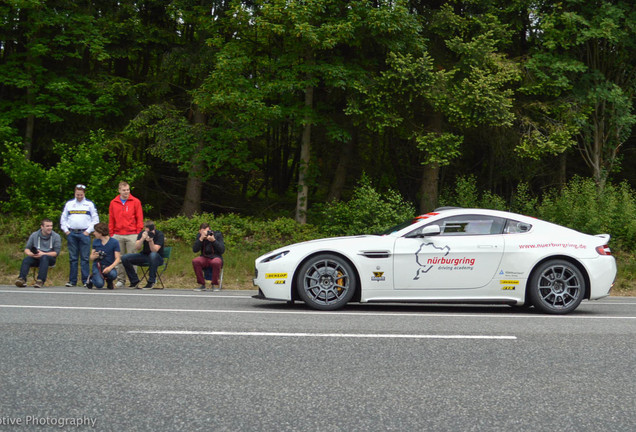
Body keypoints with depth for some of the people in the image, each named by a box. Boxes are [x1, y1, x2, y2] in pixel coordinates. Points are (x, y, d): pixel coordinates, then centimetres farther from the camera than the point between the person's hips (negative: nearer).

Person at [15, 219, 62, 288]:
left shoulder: (56, 237, 2)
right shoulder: (34, 235, 10)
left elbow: (56, 252, -5)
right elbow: (26, 249, 9)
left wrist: (43, 254, -18)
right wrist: (31, 254, -15)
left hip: (50, 258, -3)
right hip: (35, 258, 3)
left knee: (44, 258, -37)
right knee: (26, 259, -28)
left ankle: (40, 280, -51)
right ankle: (22, 279, -46)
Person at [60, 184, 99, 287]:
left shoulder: (90, 204, 8)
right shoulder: (69, 204, 14)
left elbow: (95, 219, 5)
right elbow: (63, 219, 18)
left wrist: (88, 231, -4)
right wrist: (66, 230, 5)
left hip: (84, 233, -2)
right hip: (71, 234, 2)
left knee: (85, 258, -3)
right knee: (73, 258, 4)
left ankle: (86, 281, -1)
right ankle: (72, 281, 7)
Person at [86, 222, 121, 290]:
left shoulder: (114, 242, -5)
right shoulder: (95, 241, 6)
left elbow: (118, 259, -8)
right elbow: (91, 257, 12)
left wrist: (110, 267, -26)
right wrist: (95, 256, -13)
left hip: (109, 267, -1)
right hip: (97, 266, 1)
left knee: (113, 274, -37)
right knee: (99, 284, -28)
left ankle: (109, 281, 2)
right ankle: (92, 278, 10)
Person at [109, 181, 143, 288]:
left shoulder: (135, 202, 4)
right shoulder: (113, 203, 10)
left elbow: (139, 219, 3)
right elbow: (111, 220, 12)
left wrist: (139, 233, -4)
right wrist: (111, 234, 6)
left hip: (132, 235, -2)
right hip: (117, 235, 3)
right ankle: (120, 280, 11)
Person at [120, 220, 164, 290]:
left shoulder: (159, 234, -16)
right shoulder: (142, 233, -5)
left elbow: (154, 250, -26)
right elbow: (136, 248, -18)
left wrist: (150, 241, -43)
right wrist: (142, 239, -34)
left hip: (158, 258, -4)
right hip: (144, 256, 4)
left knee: (153, 255, -41)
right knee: (124, 258, -15)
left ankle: (151, 282, -29)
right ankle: (134, 281, -1)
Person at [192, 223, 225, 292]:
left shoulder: (217, 235, -6)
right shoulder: (199, 236, 0)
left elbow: (222, 251, -13)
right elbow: (195, 250, -11)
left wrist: (214, 240, -26)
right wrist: (201, 239, -24)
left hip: (216, 257, -2)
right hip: (204, 258, 2)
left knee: (216, 262, -38)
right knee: (195, 261, -30)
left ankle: (215, 285, -18)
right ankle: (201, 285, -16)